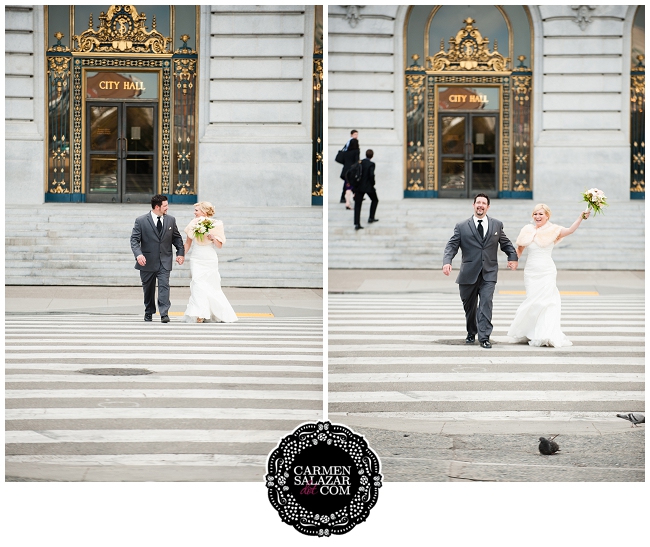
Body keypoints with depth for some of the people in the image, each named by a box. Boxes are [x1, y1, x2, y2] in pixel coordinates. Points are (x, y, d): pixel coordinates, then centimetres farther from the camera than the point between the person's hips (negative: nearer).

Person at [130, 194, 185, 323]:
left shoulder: (171, 220, 7)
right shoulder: (141, 221, -5)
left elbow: (177, 237, 16)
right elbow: (134, 240, -8)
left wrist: (180, 252, 4)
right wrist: (138, 254, -24)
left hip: (164, 262, 1)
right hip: (148, 261, -1)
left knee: (164, 286, -12)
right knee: (148, 288, 11)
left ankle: (164, 313, -16)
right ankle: (149, 312, 28)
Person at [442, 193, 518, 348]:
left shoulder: (497, 225, 10)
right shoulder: (462, 227, 3)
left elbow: (505, 243, 20)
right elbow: (452, 246, -2)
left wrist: (513, 257, 4)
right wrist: (447, 261, -19)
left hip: (488, 273, 0)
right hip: (469, 274, 0)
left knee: (486, 304, -14)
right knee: (469, 306, 11)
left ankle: (484, 337, -14)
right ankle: (471, 333, 32)